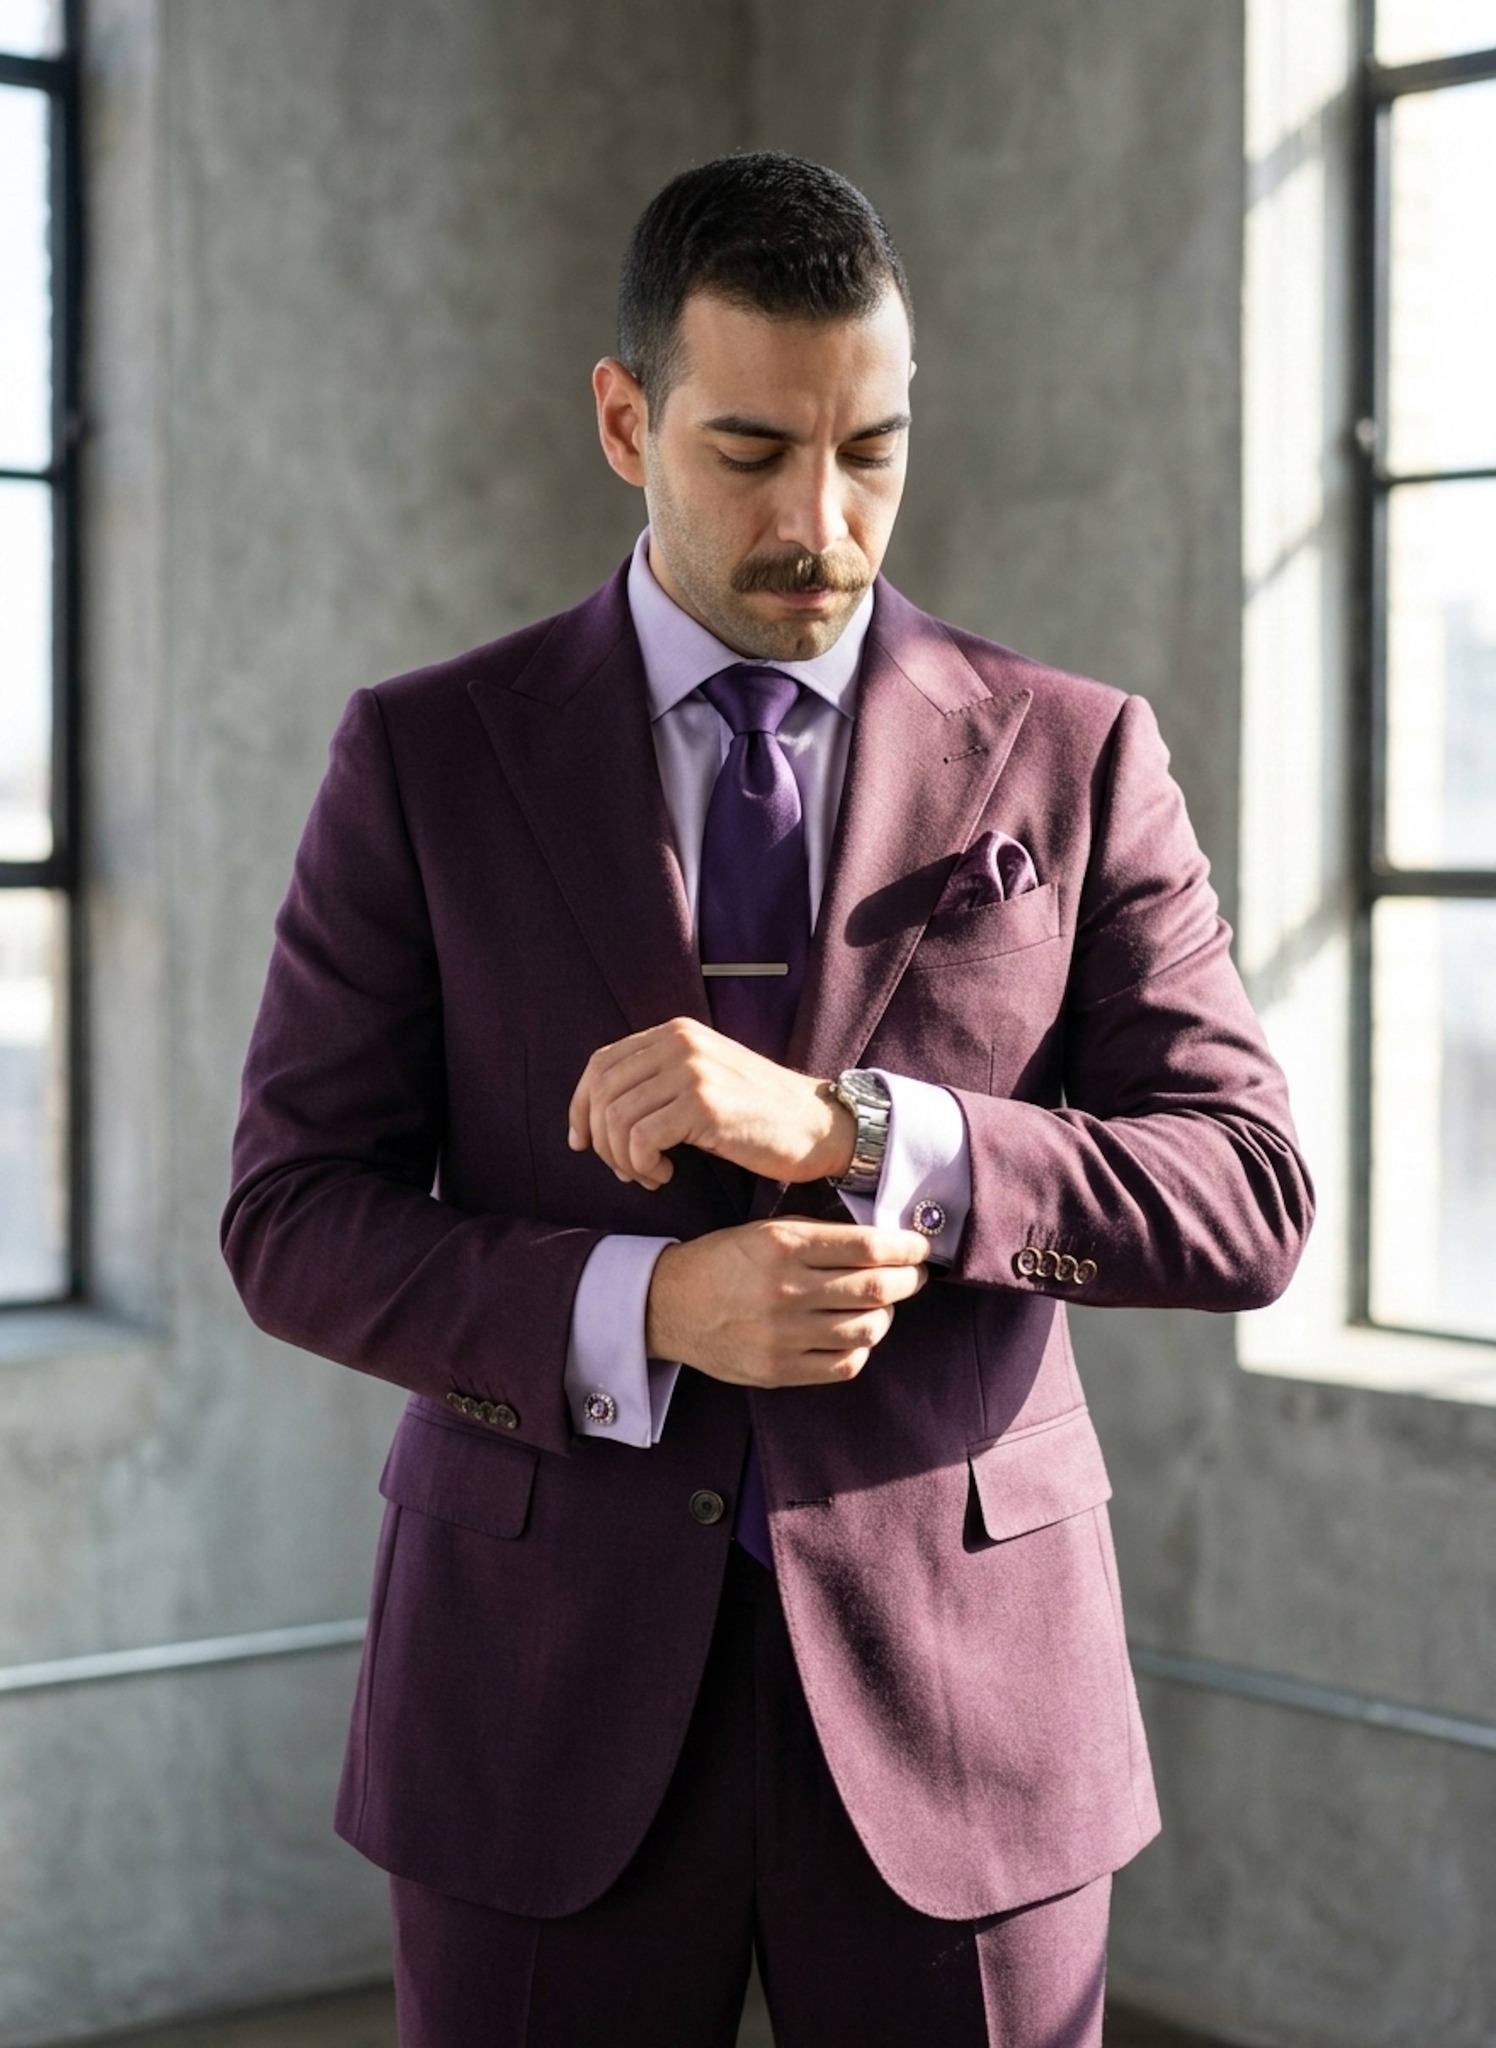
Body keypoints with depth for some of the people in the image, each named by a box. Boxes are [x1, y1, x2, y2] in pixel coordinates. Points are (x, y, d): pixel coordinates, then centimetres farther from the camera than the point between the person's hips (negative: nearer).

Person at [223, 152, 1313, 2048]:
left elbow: (1247, 1201, -5)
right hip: (552, 1687, 0)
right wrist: (647, 1307, -19)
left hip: (953, 1683, 0)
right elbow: (296, 1220, -1)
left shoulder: (1074, 759, 1)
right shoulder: (424, 758, 1)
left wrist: (851, 1132, -20)